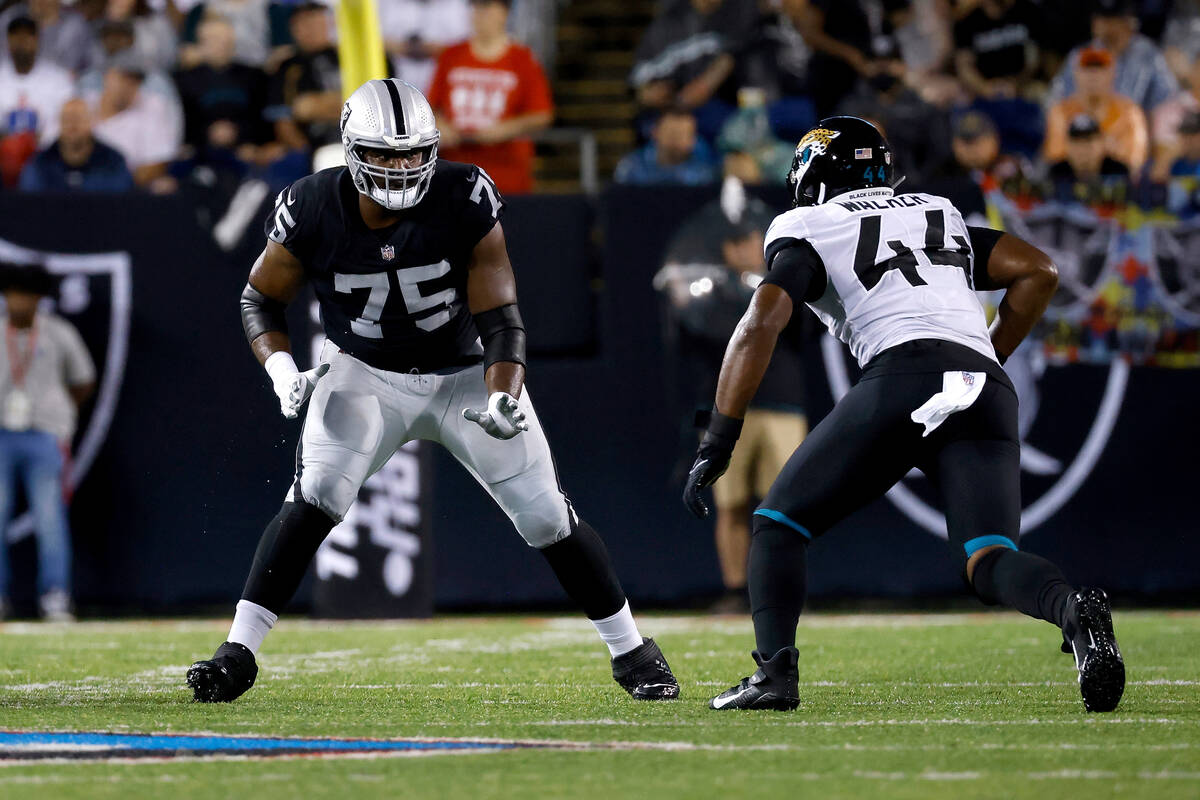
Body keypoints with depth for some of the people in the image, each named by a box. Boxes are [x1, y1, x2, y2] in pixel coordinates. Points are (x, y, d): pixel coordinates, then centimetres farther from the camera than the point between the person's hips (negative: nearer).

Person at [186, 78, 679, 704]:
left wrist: (503, 400, -37)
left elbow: (499, 319, -20)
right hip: (365, 376, 0)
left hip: (465, 375, 0)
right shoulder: (313, 212, -19)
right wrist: (281, 368, -22)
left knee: (546, 515, -3)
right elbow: (260, 300, -3)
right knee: (312, 500, -21)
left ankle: (630, 651, 13)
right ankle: (238, 653, -15)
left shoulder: (465, 201, -22)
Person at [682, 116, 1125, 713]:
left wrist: (717, 441, -1)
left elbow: (762, 323, 1)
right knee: (988, 561, -3)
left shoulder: (807, 229, 16)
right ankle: (1072, 610, -36)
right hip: (986, 390, 4)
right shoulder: (938, 215, 31)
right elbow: (1039, 271, 24)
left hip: (902, 378, -4)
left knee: (779, 524, 11)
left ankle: (775, 670, -7)